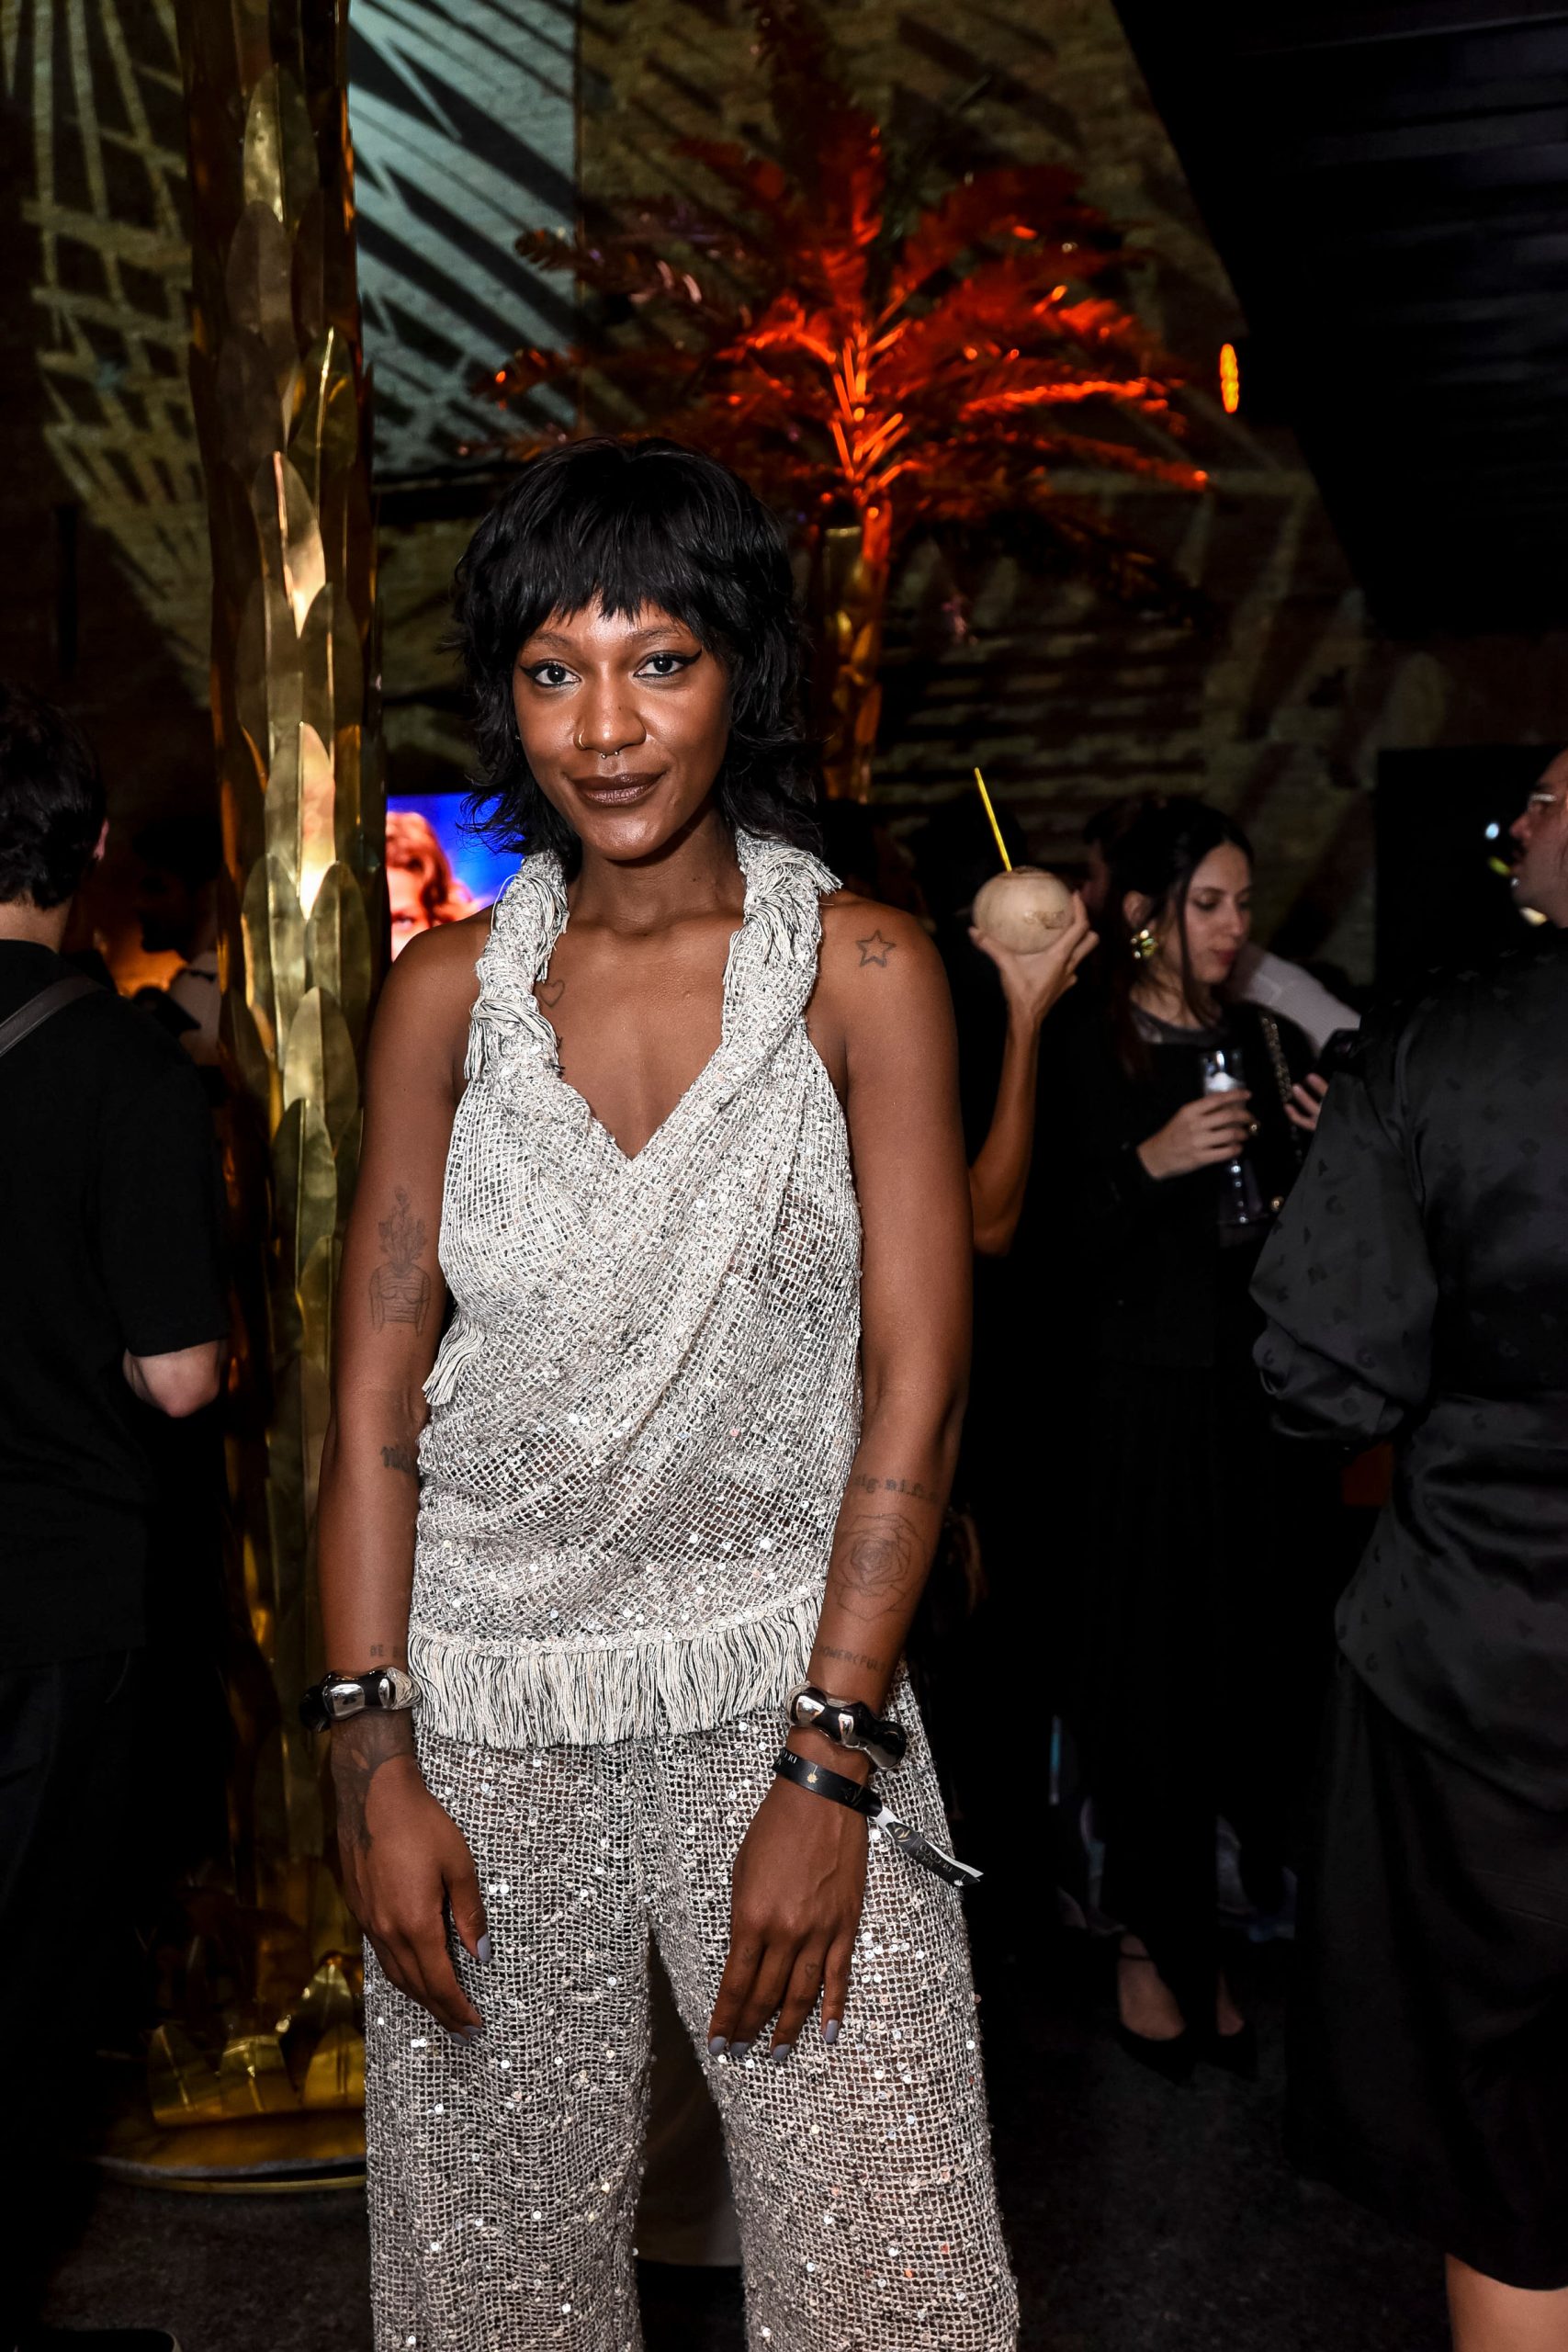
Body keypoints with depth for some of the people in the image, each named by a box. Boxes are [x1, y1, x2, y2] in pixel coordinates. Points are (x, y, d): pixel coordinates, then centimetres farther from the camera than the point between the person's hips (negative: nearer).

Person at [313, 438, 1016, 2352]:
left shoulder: (863, 970, -3)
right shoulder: (449, 990, 3)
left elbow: (914, 1386, -7)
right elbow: (374, 1388, 3)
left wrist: (824, 1774, -12)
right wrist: (371, 1757, -5)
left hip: (788, 1666, -1)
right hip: (486, 1689, 2)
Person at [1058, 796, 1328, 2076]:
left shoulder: (1274, 1047, 10)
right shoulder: (1086, 1057, -4)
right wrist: (1150, 1163, -20)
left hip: (1260, 1394, 4)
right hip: (1147, 1403, -4)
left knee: (1259, 1659, 3)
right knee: (1154, 1672, 0)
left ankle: (1195, 1941, 18)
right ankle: (1154, 1942, 16)